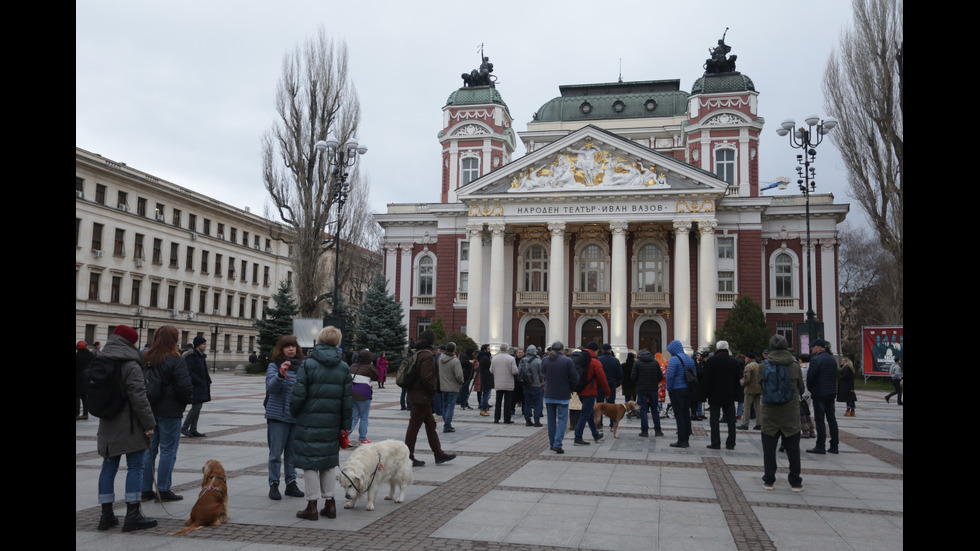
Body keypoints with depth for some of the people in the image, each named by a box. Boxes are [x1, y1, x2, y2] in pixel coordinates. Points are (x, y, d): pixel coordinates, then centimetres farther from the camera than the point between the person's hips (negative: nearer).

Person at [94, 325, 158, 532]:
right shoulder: (130, 365, -16)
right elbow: (139, 397, -19)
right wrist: (149, 424, -14)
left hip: (107, 425, 8)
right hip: (130, 425, -8)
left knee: (109, 467, 12)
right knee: (135, 467, -1)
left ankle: (106, 515, 17)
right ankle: (133, 515, -1)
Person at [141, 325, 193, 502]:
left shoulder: (145, 359, 6)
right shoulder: (176, 360, -14)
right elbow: (184, 386, -18)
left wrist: (145, 403, 19)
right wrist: (187, 399, 2)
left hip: (148, 409, 6)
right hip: (170, 412, -6)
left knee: (149, 449, 14)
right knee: (168, 450, 2)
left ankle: (146, 489, 18)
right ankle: (164, 490, 5)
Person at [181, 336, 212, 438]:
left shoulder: (201, 355, 16)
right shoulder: (191, 356, -14)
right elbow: (188, 372, -22)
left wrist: (207, 381, 11)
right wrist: (199, 381, -20)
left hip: (201, 387, 10)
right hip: (195, 387, -10)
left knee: (198, 408, 11)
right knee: (196, 407, -9)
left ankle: (193, 430, 17)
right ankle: (184, 428, 2)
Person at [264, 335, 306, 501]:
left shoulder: (302, 366, 6)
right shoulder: (274, 366, -4)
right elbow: (271, 387, -19)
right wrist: (280, 375, -37)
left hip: (297, 417, 4)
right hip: (278, 416, -4)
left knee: (293, 453, 12)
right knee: (276, 453, 2)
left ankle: (291, 483, 22)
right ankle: (273, 485, 13)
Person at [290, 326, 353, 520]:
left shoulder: (308, 364, -8)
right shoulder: (344, 367, 4)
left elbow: (298, 394, -11)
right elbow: (348, 400, 5)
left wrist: (294, 412, 9)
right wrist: (345, 426, 11)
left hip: (309, 422, -4)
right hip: (332, 423, 4)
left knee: (310, 462, 4)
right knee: (330, 462, 15)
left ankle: (312, 506, 8)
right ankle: (329, 503, 19)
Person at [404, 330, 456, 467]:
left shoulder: (418, 354, 12)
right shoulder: (427, 355, -17)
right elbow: (426, 377, -24)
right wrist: (433, 390, -10)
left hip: (416, 394, 10)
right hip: (422, 396, -10)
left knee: (430, 424, 14)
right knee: (414, 426, -3)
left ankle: (439, 455, 21)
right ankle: (408, 458, 3)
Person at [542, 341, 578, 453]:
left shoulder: (545, 360, -4)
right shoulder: (567, 361, -13)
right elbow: (574, 379, -9)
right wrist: (569, 389, 8)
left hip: (549, 395, 3)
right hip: (563, 395, -3)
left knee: (551, 419, 15)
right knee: (562, 419, 2)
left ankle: (552, 443, 22)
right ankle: (557, 444, -10)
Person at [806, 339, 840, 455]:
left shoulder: (815, 359, -14)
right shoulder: (832, 359, 11)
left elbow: (810, 377, -15)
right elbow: (835, 376, 13)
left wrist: (810, 389, 1)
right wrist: (832, 389, 16)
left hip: (819, 394, -7)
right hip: (831, 393, 7)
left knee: (819, 420, -4)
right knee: (831, 418, 10)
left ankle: (820, 446, -2)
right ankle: (834, 446, 13)